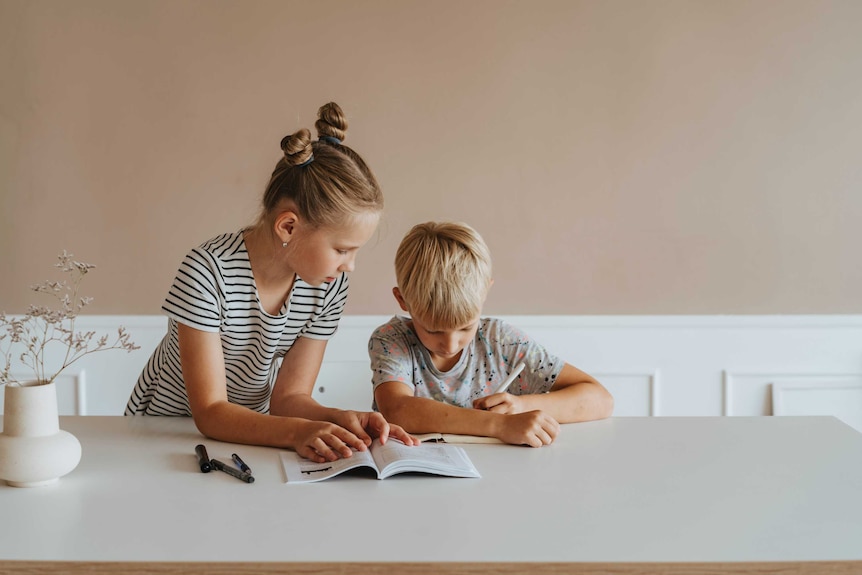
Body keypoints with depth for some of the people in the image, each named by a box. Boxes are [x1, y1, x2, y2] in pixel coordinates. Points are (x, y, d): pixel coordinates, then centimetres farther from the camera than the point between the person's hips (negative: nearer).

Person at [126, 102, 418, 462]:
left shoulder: (329, 285, -11)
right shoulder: (208, 272, -26)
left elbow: (289, 396, -7)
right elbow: (210, 412, -25)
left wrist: (341, 420, -28)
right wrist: (299, 432, -40)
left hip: (247, 433, 3)